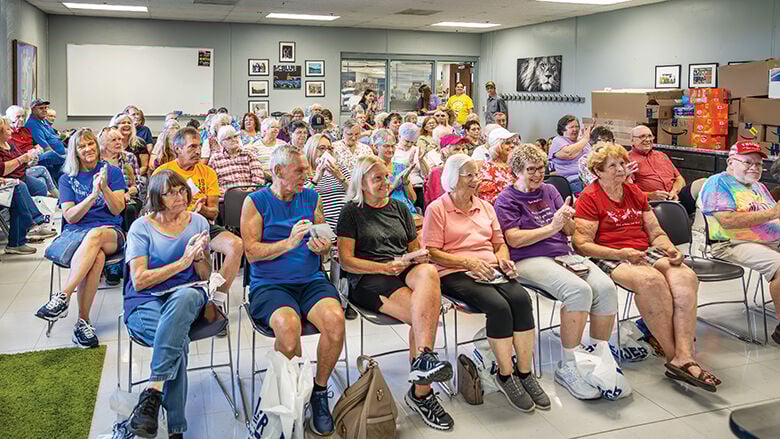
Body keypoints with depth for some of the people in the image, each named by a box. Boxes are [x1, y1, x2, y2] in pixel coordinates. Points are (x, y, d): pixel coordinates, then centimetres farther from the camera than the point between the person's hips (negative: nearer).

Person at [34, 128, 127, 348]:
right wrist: (93, 195, -14)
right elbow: (70, 216, 1)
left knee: (94, 235, -39)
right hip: (75, 231, 0)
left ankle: (62, 297, -43)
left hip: (110, 232, 0)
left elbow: (117, 209, 3)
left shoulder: (112, 172, 12)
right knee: (96, 256, -36)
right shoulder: (67, 179, 13)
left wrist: (104, 188, -14)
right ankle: (83, 321, -38)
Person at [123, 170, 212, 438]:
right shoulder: (142, 227, 2)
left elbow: (206, 277, 13)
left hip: (187, 295, 2)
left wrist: (199, 256, -10)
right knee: (179, 340, -35)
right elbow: (139, 281, -7)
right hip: (146, 301, -2)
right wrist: (182, 262, -14)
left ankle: (153, 390, -38)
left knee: (185, 295, -38)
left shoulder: (198, 222, 11)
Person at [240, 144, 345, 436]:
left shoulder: (312, 198, 13)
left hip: (311, 280, 3)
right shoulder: (256, 201, 2)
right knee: (288, 325, -34)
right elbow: (251, 252, -6)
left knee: (335, 318, -28)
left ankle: (319, 391, -4)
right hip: (269, 284, -3)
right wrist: (289, 243, -19)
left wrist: (322, 247, -8)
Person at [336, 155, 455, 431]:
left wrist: (421, 256, 0)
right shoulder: (352, 212, 8)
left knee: (428, 272, -36)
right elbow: (346, 260, -1)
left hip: (406, 272, 4)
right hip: (367, 280, -4)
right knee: (425, 313, -31)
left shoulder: (399, 208, 24)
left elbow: (415, 248, 26)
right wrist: (384, 267, -14)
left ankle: (423, 358, -41)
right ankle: (422, 391, -29)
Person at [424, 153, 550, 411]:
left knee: (521, 298, -25)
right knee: (498, 306, -31)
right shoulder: (437, 209, 3)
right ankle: (505, 375, -15)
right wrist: (469, 262, -16)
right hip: (455, 274, -5)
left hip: (490, 271, 5)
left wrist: (503, 260, 1)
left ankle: (525, 373, -18)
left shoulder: (485, 206, 23)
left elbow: (499, 243, 24)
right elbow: (432, 253, -5)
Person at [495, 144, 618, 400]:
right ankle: (568, 367, -21)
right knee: (579, 290, -32)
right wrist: (552, 227, -12)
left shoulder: (549, 190, 20)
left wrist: (566, 219, -6)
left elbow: (570, 232, 17)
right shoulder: (507, 200, 5)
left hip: (564, 254, 6)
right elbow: (515, 239, -9)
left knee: (605, 287, -22)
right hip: (530, 260, -6)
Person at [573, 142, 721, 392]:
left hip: (645, 252, 6)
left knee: (686, 276, -24)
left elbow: (656, 233, 21)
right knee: (651, 279, -35)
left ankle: (684, 357, -32)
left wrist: (670, 249, -1)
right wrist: (621, 253, -19)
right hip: (609, 258, -6)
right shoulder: (590, 197, 1)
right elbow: (582, 245, -8)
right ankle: (673, 355, -24)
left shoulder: (635, 193, 22)